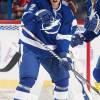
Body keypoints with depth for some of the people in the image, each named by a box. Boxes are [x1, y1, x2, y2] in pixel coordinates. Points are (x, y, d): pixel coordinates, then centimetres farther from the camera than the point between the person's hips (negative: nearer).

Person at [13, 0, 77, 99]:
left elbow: (64, 37, -7)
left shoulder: (66, 13, -5)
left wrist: (63, 56, -18)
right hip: (30, 47, -4)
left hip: (49, 51, 4)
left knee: (62, 77, 9)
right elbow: (26, 19, -27)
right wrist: (38, 17, -47)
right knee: (27, 79, -19)